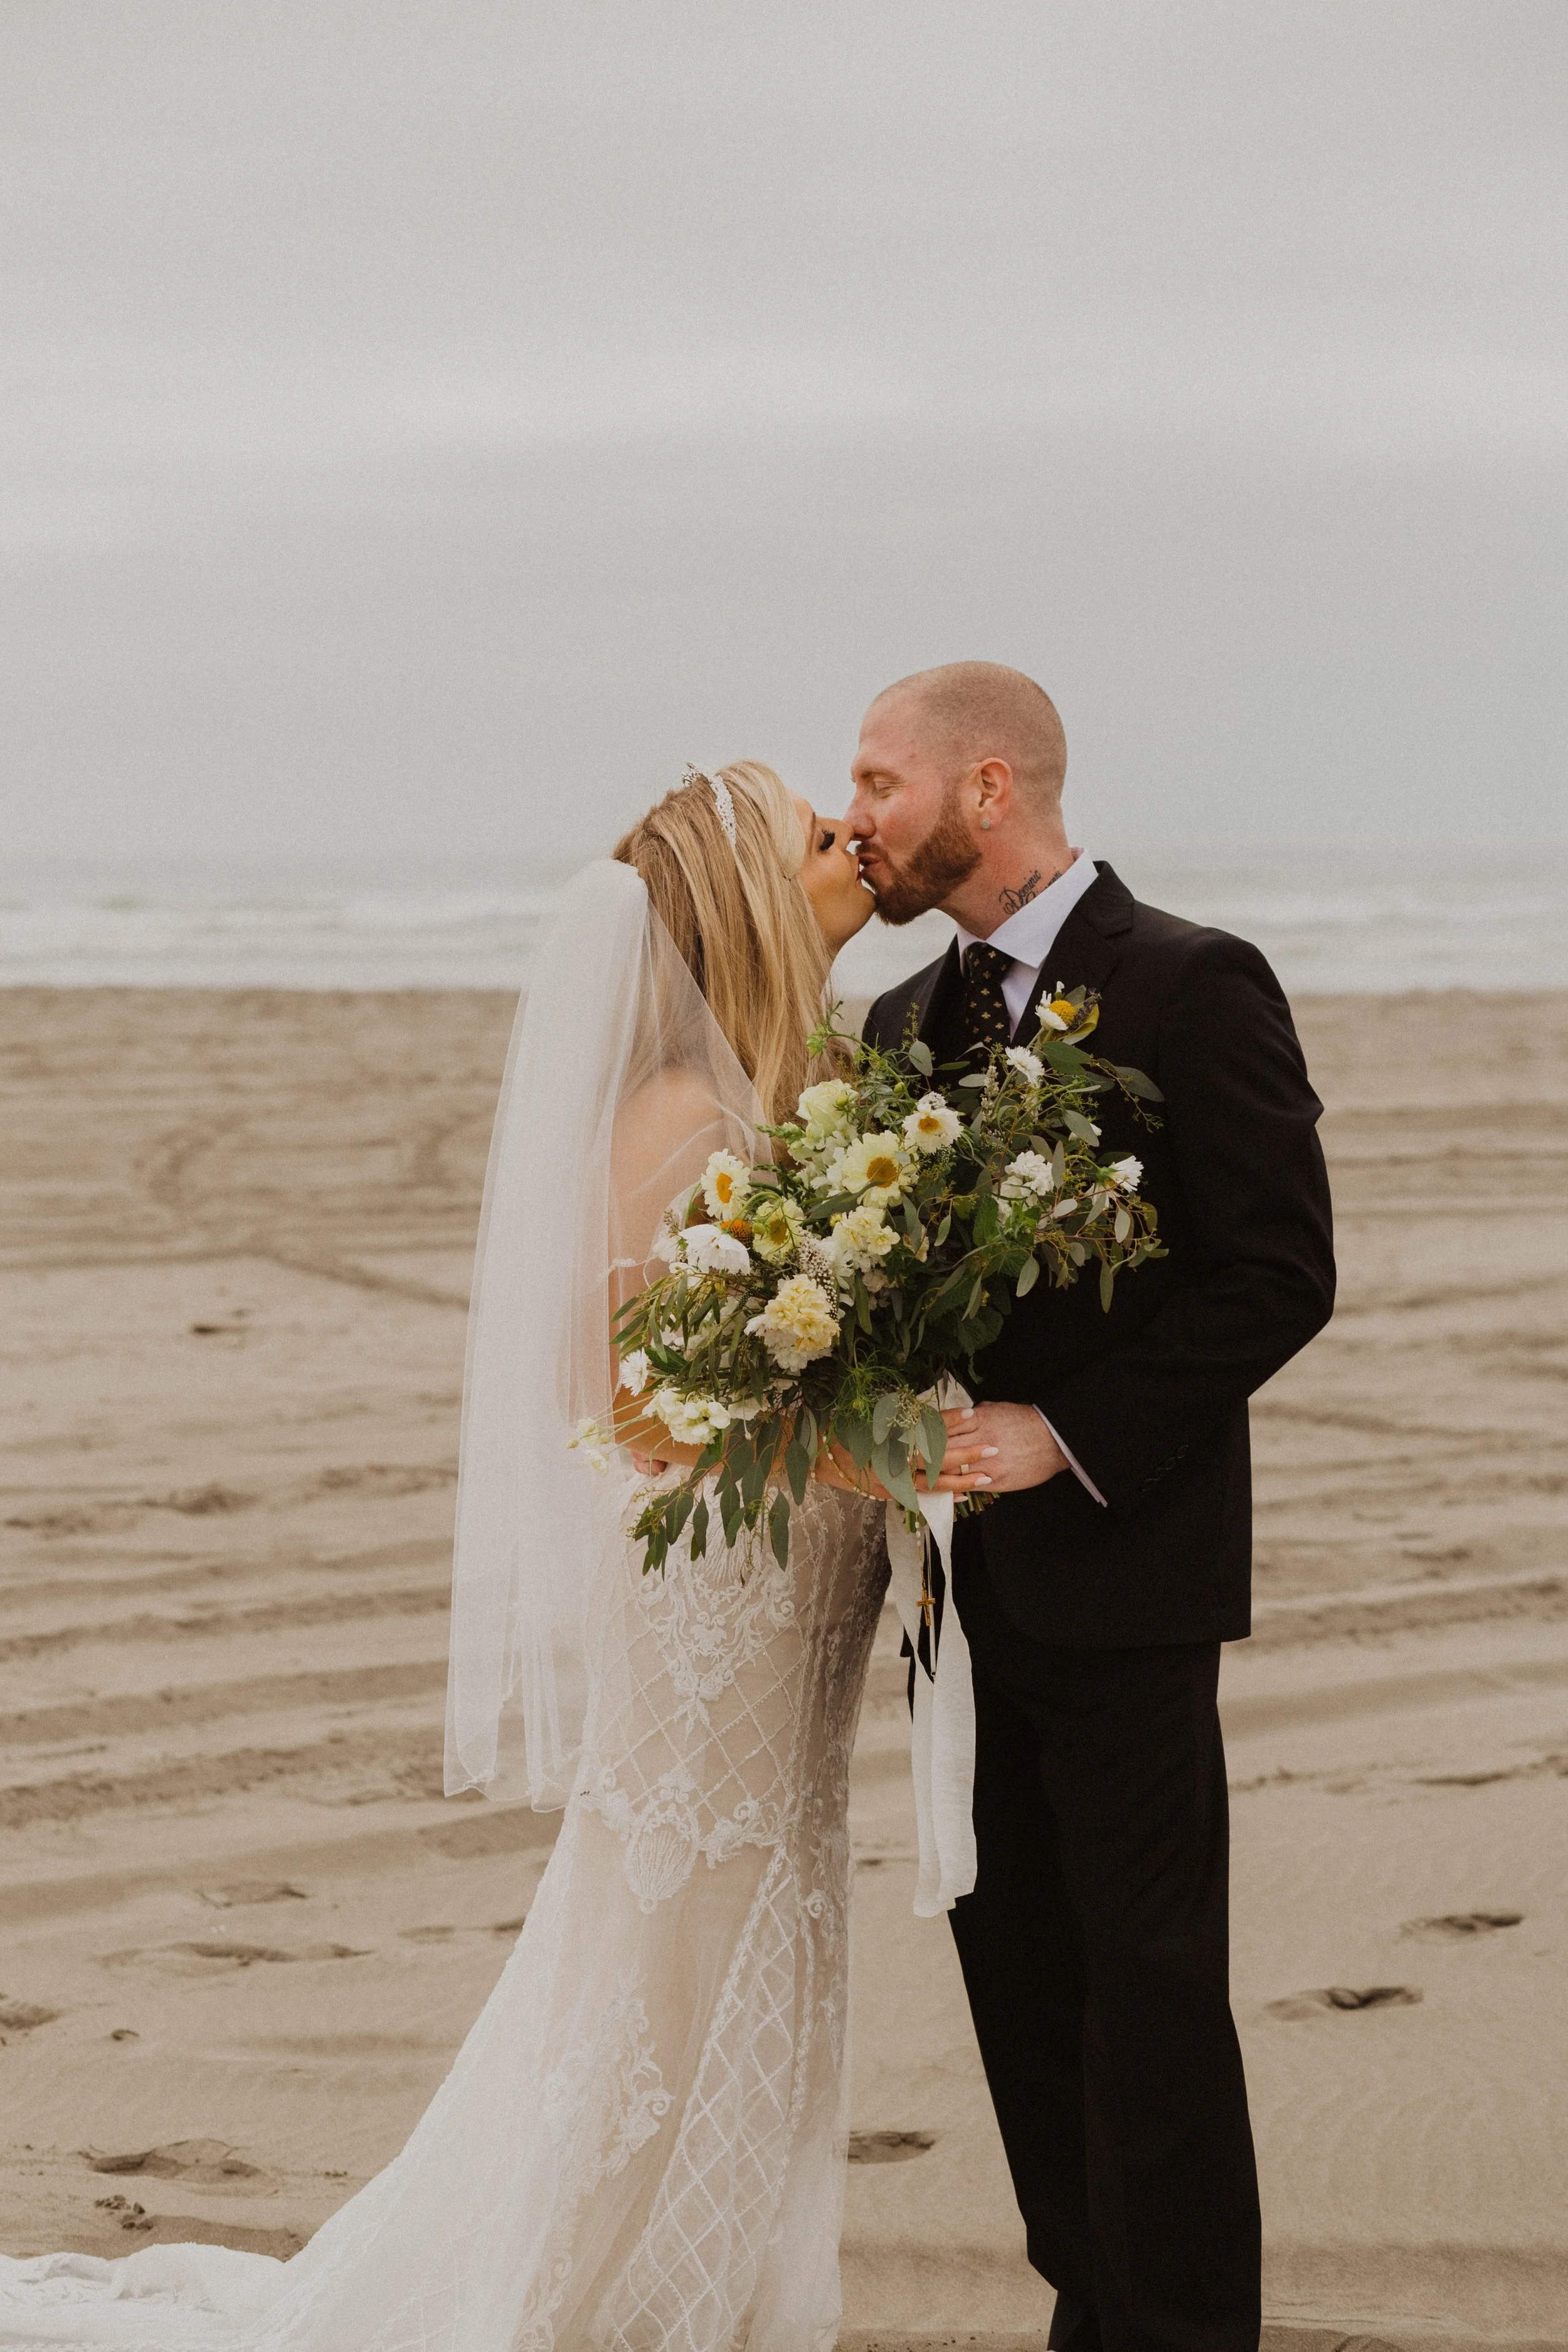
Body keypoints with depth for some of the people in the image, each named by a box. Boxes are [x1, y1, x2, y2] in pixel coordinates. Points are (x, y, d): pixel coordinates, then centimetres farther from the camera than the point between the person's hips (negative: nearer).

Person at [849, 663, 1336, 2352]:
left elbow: (1278, 1274, -14)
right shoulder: (908, 1021, 14)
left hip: (1119, 1573, -7)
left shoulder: (1193, 988, -9)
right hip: (965, 1573, 7)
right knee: (1018, 1963, 11)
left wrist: (1067, 1432, -19)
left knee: (1149, 1977, -2)